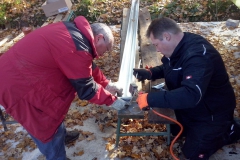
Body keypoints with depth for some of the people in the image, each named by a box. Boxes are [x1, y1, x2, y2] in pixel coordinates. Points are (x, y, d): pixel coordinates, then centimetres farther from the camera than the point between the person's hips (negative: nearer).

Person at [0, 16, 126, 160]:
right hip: (17, 85, -10)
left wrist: (107, 84, 14)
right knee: (48, 126, 8)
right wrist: (112, 100, -3)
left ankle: (61, 136, 51)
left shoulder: (75, 30, 4)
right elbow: (86, 89, -16)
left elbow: (88, 67, 15)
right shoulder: (77, 49, -26)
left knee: (53, 107, 27)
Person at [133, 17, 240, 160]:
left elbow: (190, 95, -48)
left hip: (211, 112, -8)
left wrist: (150, 99, -45)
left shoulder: (198, 56, -37)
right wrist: (150, 73, -8)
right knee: (175, 130, 25)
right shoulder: (179, 46, -7)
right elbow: (169, 68, 11)